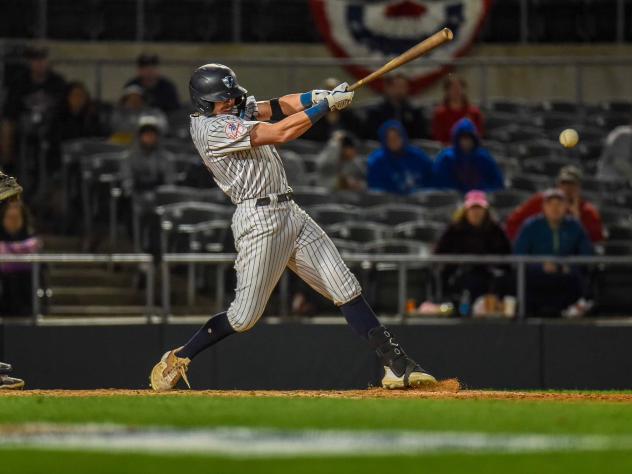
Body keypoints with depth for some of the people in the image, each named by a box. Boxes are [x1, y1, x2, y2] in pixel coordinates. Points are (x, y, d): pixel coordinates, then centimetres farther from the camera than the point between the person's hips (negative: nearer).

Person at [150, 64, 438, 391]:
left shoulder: (232, 113, 14)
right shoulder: (212, 129, -15)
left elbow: (276, 107, 5)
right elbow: (281, 133, -19)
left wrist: (319, 96, -14)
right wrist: (327, 104, -15)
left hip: (291, 214, 9)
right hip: (258, 220, -9)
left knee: (346, 289, 2)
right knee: (244, 316, -5)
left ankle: (396, 366, 1)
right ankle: (177, 360, 15)